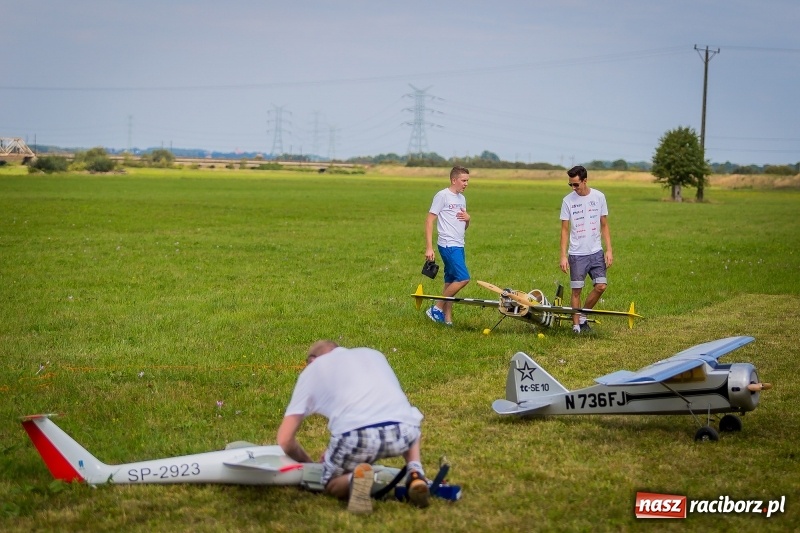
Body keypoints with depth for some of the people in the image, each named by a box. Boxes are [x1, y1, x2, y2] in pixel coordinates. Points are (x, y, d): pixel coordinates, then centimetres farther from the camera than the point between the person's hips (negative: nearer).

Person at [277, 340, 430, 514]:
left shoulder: (312, 370, 26)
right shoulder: (374, 354, 36)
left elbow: (285, 440, 21)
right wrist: (339, 450, 49)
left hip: (357, 435, -4)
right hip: (401, 432, 4)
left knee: (331, 484, 26)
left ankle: (354, 478, -10)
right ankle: (415, 473, 11)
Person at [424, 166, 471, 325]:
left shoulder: (462, 198, 18)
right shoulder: (442, 196, -7)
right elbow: (429, 221, -10)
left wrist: (467, 219, 2)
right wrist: (429, 248, -16)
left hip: (459, 246, 8)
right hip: (448, 245, -8)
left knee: (450, 283, 7)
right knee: (463, 278, -16)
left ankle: (447, 318, 9)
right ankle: (436, 309, -7)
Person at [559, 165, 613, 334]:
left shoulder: (598, 197, 1)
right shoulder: (568, 200, -3)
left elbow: (604, 225, 7)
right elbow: (565, 230, 0)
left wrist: (609, 250, 0)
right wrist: (563, 256, -6)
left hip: (596, 252, 2)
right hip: (577, 254, -2)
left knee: (601, 286, -7)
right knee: (576, 290, -1)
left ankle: (583, 316, 13)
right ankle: (576, 325, 10)